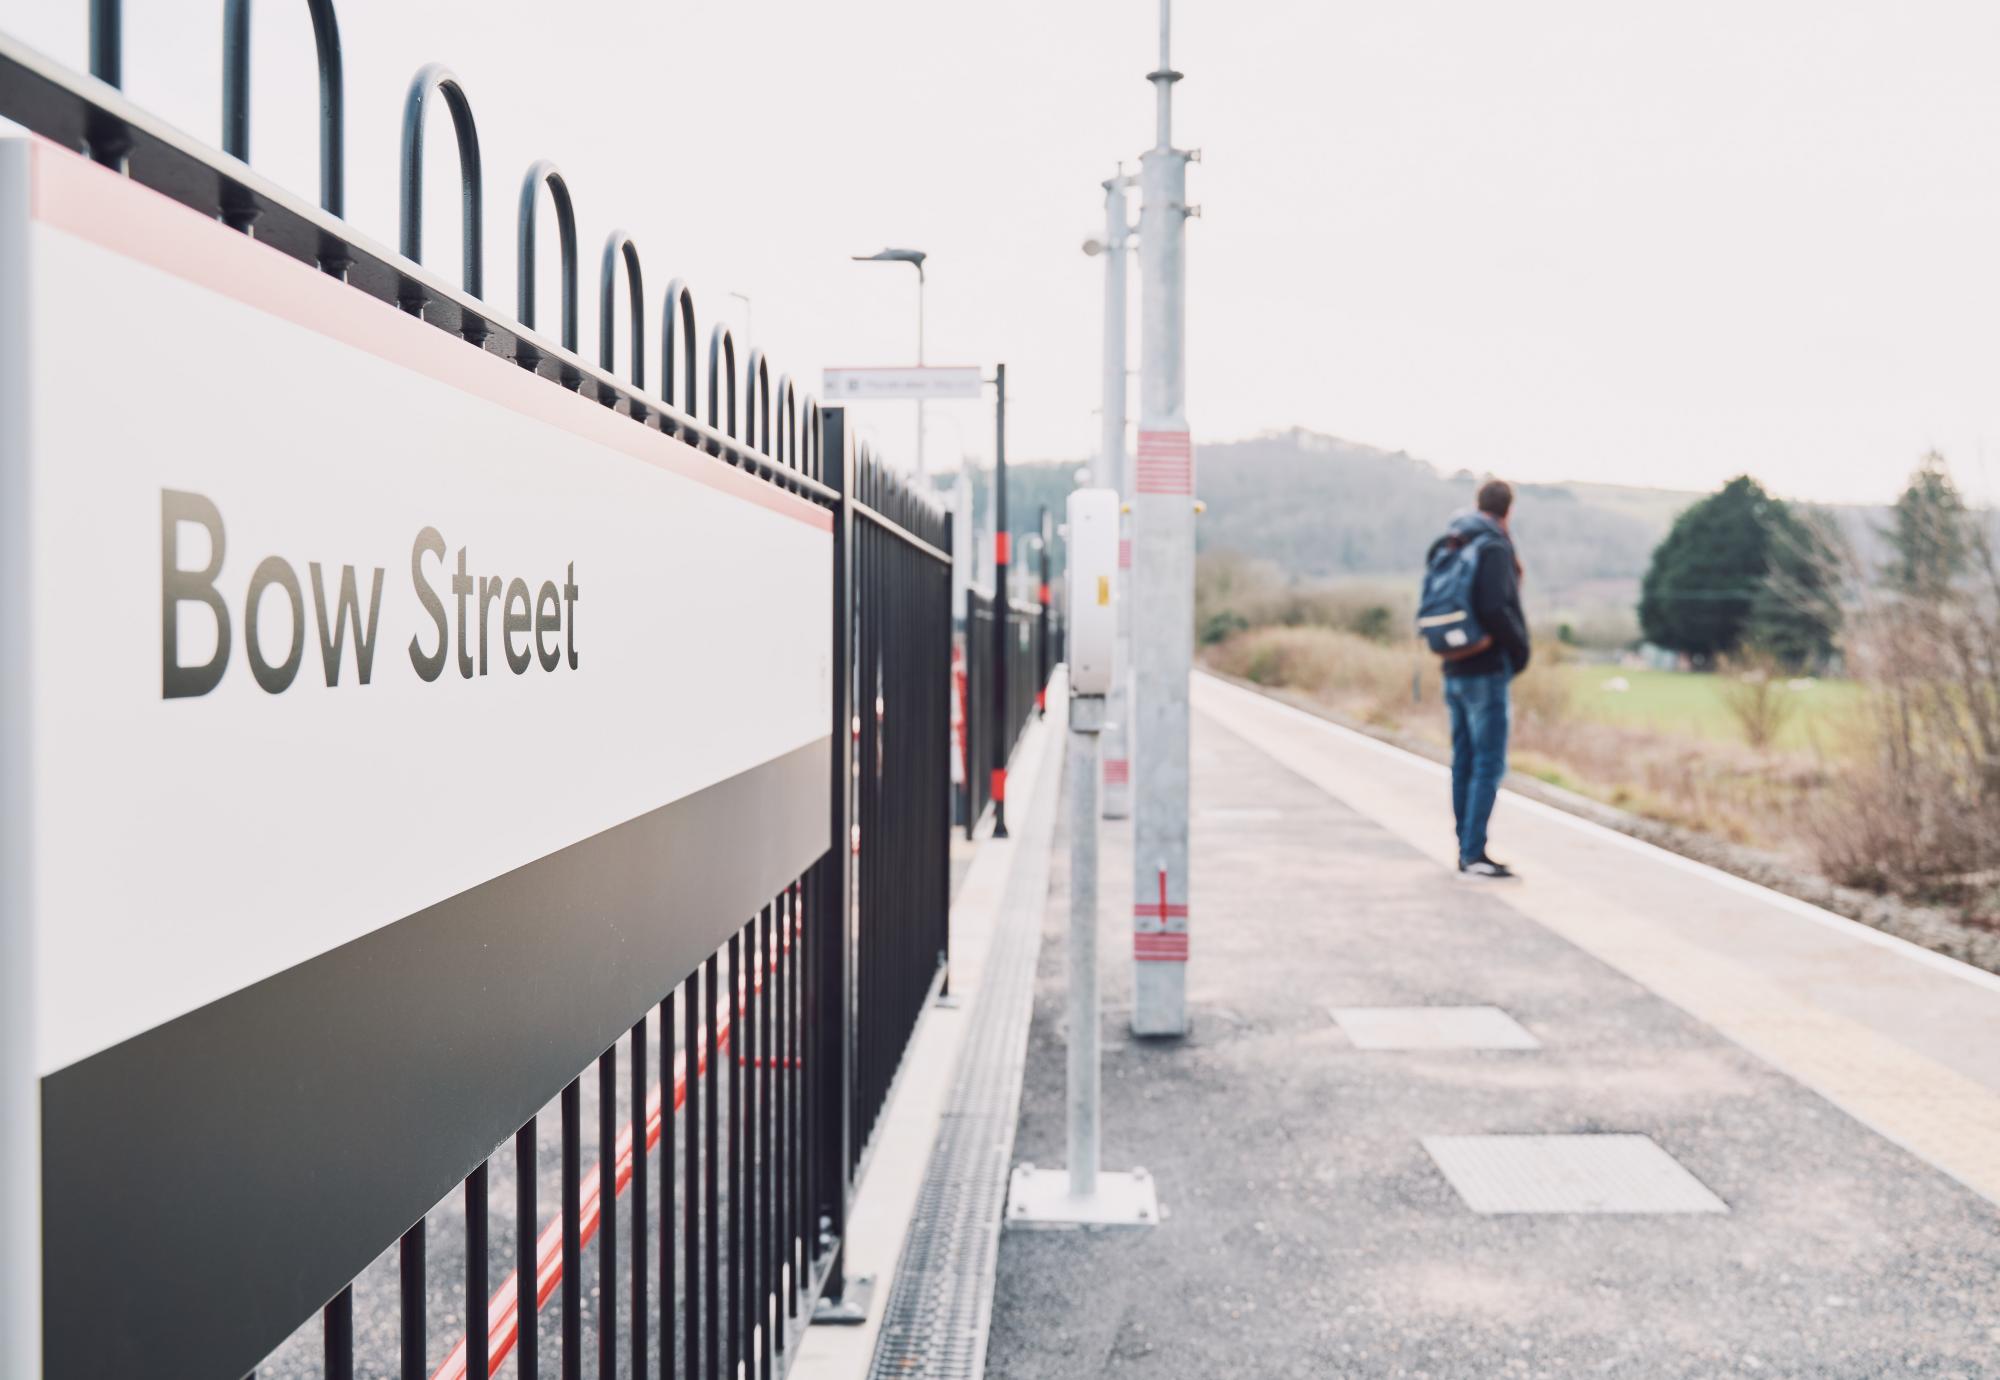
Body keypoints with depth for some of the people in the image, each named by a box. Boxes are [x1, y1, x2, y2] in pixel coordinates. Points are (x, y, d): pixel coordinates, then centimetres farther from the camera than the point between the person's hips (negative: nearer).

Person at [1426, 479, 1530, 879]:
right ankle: (1473, 853, -8)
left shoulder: (1448, 550, 12)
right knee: (1489, 764, -6)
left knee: (1464, 761, 12)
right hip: (1486, 671, -8)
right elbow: (1495, 609, -23)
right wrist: (1521, 650, -10)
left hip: (1454, 670, 8)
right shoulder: (1494, 548, -13)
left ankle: (1466, 850, 16)